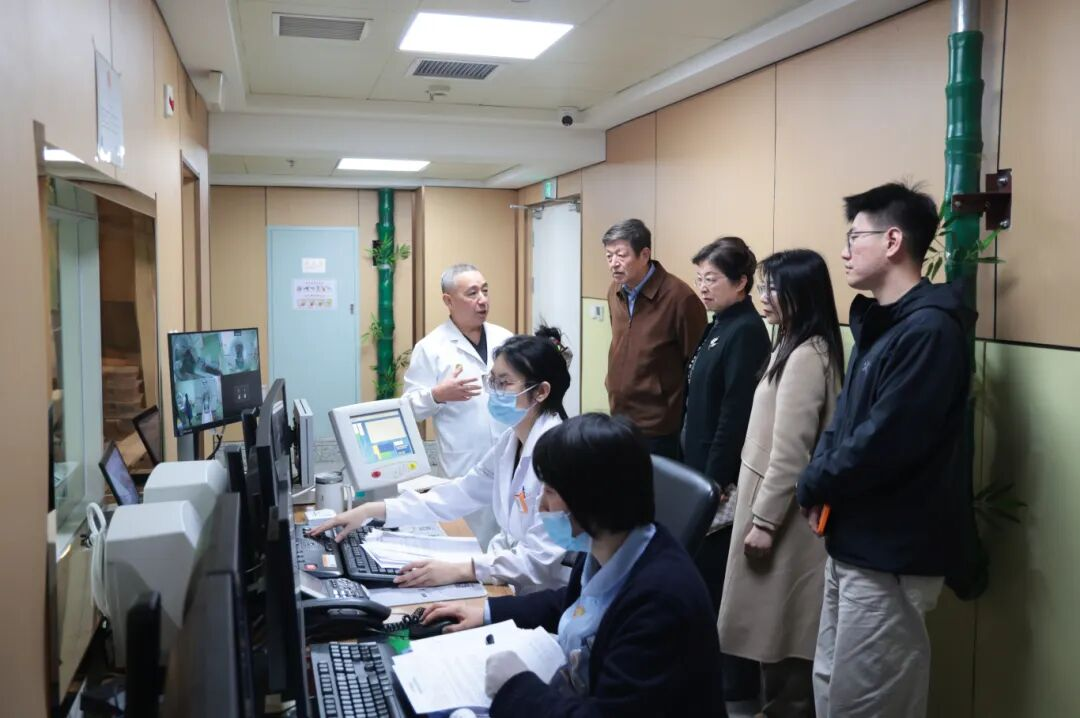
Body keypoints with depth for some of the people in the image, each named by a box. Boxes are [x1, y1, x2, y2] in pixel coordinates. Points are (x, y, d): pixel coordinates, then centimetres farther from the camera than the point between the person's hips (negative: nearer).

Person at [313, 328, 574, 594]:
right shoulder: (512, 440, 5)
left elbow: (541, 557, -27)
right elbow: (460, 494, 5)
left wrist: (458, 570, -35)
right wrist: (372, 510, -2)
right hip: (510, 583, 7)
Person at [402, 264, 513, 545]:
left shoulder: (504, 339, 9)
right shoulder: (430, 348, -4)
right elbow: (411, 407, -4)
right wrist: (438, 395, -23)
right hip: (468, 468, -4)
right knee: (478, 542, 4)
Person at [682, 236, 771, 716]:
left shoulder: (747, 331, -16)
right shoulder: (718, 327, 13)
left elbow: (736, 415, -20)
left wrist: (715, 480, -19)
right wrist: (695, 469, 16)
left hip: (724, 478, -9)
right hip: (703, 470, 9)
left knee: (721, 578, 0)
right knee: (703, 573, 16)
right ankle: (712, 672, 31)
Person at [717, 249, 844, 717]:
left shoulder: (805, 357, -20)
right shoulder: (799, 348, 11)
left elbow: (791, 454, -22)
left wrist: (764, 520, -18)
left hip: (785, 516, -10)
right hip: (775, 506, 10)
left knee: (782, 628, 2)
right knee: (776, 626, 17)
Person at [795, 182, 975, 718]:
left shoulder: (930, 328, -19)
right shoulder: (879, 323, 13)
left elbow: (884, 440, -25)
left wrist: (813, 485, -10)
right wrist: (820, 482, -1)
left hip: (889, 549, -9)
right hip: (854, 539, 9)